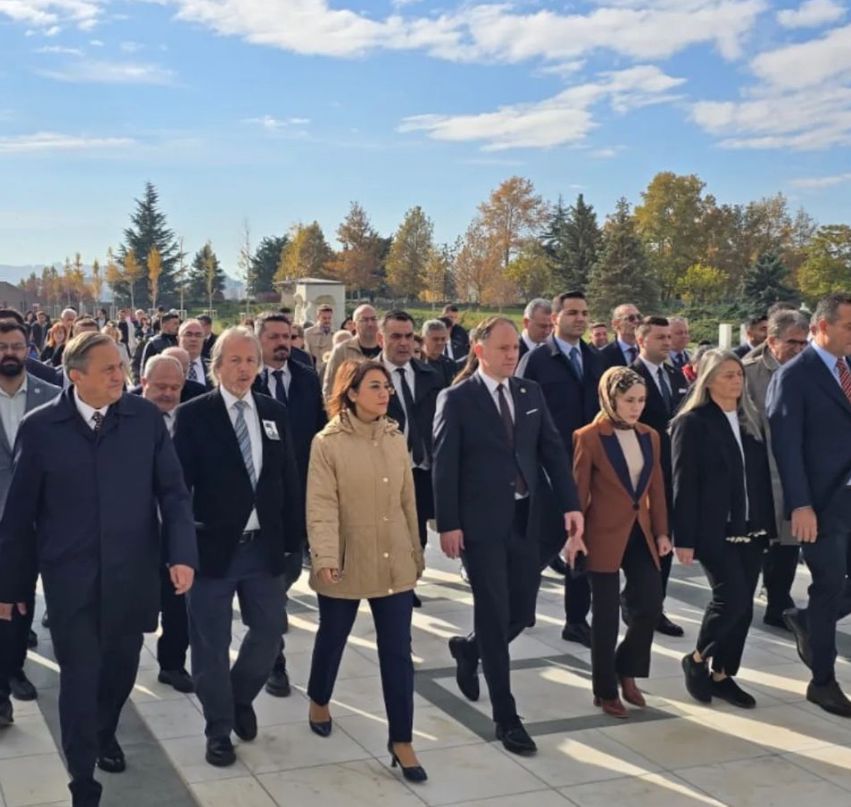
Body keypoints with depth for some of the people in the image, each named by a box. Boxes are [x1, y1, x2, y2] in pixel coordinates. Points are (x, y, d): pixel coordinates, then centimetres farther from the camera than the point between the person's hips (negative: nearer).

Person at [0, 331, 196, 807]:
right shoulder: (40, 427, -6)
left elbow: (173, 492, -2)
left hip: (132, 575, 2)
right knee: (79, 679, 4)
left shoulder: (147, 419, -3)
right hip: (70, 578, -2)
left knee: (121, 669, 17)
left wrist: (182, 553, -15)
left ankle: (105, 733, 48)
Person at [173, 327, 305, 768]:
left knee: (269, 634, 11)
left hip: (265, 547, 4)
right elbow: (179, 483, -6)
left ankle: (240, 698, 39)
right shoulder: (192, 414, -6)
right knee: (211, 644, 6)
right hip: (212, 547, -3)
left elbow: (288, 480, 8)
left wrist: (295, 540, 4)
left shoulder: (275, 412, 6)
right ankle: (219, 728, 24)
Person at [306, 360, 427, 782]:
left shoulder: (397, 440, 4)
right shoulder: (328, 442, -9)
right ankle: (319, 702, 45)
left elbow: (408, 501, 10)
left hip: (394, 563, 3)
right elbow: (321, 505, -15)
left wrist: (415, 552, 14)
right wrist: (326, 557, -25)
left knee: (398, 651, 1)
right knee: (332, 637, 18)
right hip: (347, 562, -3)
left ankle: (401, 741, 10)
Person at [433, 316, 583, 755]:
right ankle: (506, 717, 11)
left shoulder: (531, 392, 9)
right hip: (481, 522, -5)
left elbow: (553, 450, 6)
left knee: (522, 612, 9)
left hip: (525, 518, 5)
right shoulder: (457, 398, -6)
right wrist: (447, 524, -13)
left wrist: (570, 504, -3)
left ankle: (469, 650, 41)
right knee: (494, 616, 0)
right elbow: (444, 466, -8)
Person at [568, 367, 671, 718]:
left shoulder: (650, 436, 8)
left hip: (640, 534, 5)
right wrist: (574, 534, -14)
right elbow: (578, 490, -8)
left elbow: (656, 488, 11)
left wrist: (661, 531, 6)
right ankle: (606, 691, 17)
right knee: (606, 616, 2)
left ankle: (626, 672, 25)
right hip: (604, 535, -5)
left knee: (651, 606, 1)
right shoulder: (588, 437, -9)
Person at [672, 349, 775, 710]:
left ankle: (723, 675, 21)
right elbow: (684, 484, -10)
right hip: (714, 530, -6)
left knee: (743, 604, 8)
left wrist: (769, 524, 7)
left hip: (750, 529, 6)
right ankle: (697, 659, 11)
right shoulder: (691, 423, -7)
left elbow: (762, 475, 12)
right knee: (732, 598, -13)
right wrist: (684, 538, -13)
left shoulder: (751, 421, 12)